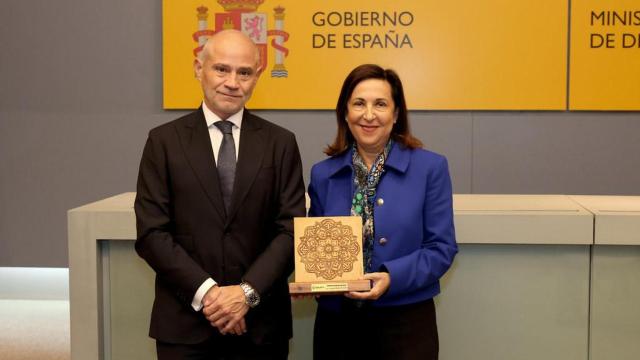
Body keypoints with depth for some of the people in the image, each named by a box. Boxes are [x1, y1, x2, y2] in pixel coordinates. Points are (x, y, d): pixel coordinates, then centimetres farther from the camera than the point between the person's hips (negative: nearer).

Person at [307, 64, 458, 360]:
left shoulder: (430, 168, -5)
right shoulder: (322, 174, 2)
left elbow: (442, 247, -7)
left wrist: (393, 277, -21)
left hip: (405, 322, -2)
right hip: (337, 322, 3)